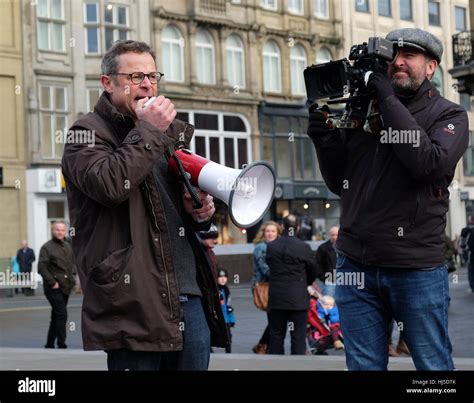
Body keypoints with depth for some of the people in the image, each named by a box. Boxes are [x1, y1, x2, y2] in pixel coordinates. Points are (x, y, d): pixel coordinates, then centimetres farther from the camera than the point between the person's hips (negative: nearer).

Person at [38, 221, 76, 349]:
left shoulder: (67, 246, 14)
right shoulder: (47, 247, -8)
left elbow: (72, 264, 25)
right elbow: (42, 267, -14)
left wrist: (71, 278, 10)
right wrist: (52, 282, -18)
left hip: (66, 287, 7)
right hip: (54, 288, -7)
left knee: (56, 316, 13)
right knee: (62, 315, -12)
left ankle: (50, 344, 22)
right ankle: (61, 345, -7)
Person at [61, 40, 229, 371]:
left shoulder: (170, 133, 22)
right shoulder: (88, 132, 0)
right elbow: (109, 185, -21)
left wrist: (201, 213, 10)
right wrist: (148, 131, -12)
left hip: (189, 296, 7)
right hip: (134, 299, -7)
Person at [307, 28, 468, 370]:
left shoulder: (449, 115, 2)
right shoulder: (361, 111, 11)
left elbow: (429, 163, -18)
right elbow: (339, 184, 16)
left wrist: (389, 101, -13)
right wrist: (325, 141, -2)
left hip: (417, 268, -3)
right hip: (355, 265, 3)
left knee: (434, 365, 4)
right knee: (364, 365, 7)